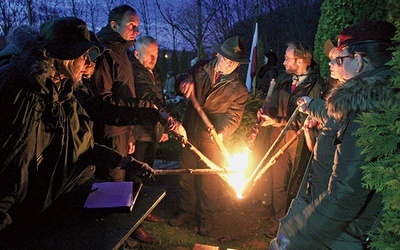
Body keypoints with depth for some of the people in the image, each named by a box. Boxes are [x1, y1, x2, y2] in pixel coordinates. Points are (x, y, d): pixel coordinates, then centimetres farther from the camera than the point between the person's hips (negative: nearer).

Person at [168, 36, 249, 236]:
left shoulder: (238, 89, -3)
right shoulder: (200, 70, 3)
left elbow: (234, 116, -9)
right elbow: (183, 79, 13)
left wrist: (222, 133, -29)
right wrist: (187, 81, -14)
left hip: (213, 139, -2)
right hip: (189, 133, 3)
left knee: (210, 179, 6)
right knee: (186, 174, 13)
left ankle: (206, 216, 28)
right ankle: (187, 210, 34)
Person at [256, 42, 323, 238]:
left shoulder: (317, 85, -13)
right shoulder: (282, 80, 8)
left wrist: (279, 122, -17)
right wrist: (266, 114, -4)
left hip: (299, 146, -5)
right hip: (276, 141, 5)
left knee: (294, 188, 9)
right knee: (275, 184, 14)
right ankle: (275, 223, 35)